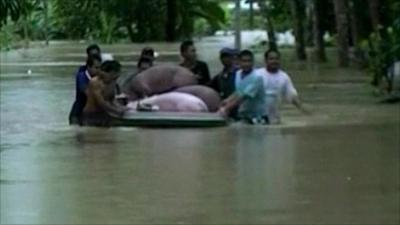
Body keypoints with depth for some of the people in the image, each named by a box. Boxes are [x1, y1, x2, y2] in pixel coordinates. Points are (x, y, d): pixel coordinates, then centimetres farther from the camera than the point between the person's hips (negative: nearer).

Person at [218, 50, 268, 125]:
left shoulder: (256, 77, -20)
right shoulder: (238, 74, 6)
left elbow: (244, 96, -25)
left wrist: (227, 108, -27)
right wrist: (228, 101, -4)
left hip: (257, 118, -7)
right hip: (243, 116, 7)